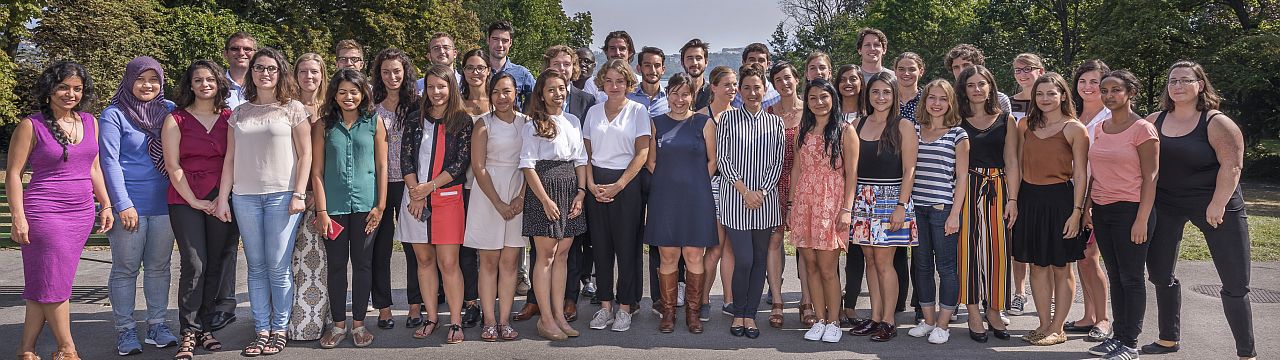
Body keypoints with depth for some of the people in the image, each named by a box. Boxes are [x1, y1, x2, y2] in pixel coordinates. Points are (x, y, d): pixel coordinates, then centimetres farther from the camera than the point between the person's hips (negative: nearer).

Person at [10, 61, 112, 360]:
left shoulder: (90, 123, 10)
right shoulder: (31, 125, -5)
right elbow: (13, 173, -5)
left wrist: (105, 205, 13)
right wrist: (18, 218, -12)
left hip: (82, 214, 5)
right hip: (45, 213, -5)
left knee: (43, 285, 9)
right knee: (54, 285, 0)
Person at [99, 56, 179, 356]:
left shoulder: (169, 110, 8)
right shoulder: (114, 115, -4)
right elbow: (109, 161, -9)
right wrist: (123, 204, -14)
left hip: (163, 202, 4)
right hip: (130, 204, -4)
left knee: (159, 266, 10)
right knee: (126, 269, 3)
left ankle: (157, 324, 19)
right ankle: (125, 330, 11)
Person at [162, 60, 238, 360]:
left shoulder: (230, 119, 9)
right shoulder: (176, 120, 4)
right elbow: (172, 165, -1)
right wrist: (194, 201, -6)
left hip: (221, 199, 2)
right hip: (185, 200, -2)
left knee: (215, 265, 4)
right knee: (194, 264, -8)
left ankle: (204, 327, 15)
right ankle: (189, 334, -1)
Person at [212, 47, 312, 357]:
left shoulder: (293, 109, 3)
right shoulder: (240, 113, 13)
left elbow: (305, 155, 0)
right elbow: (230, 159, 13)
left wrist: (299, 195, -8)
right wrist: (223, 198, 7)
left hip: (282, 196, -3)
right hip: (245, 197, 4)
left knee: (278, 267, -3)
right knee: (256, 268, 6)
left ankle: (279, 330, 8)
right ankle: (261, 331, 13)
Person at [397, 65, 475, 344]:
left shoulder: (462, 121, 1)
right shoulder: (415, 119, 9)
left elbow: (461, 162, -5)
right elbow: (406, 158, 5)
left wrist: (429, 187, -10)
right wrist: (416, 194, -6)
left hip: (448, 197, -3)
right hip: (415, 197, 3)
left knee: (448, 262, -6)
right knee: (424, 260, 8)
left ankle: (455, 322, 0)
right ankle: (431, 318, 17)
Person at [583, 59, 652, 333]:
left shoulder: (638, 110, 1)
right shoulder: (593, 112, 11)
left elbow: (642, 154, -6)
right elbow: (587, 152, 10)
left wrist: (618, 185, -13)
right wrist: (591, 184, -5)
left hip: (627, 183, -3)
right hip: (597, 184, 3)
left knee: (626, 246, -1)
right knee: (601, 246, 5)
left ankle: (625, 306, 8)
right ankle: (605, 305, 14)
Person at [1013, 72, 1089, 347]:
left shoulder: (1074, 129, -4)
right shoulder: (1026, 125, 8)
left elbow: (1080, 174, -6)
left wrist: (1076, 211, -11)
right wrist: (1013, 201, 6)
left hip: (1060, 200, -4)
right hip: (1029, 199, 4)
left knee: (1061, 268, 5)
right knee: (1037, 266, 9)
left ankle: (1057, 329, 14)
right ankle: (1044, 324, 19)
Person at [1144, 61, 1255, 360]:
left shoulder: (1217, 124, -9)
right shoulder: (1153, 121, 4)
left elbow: (1231, 166, -16)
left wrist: (1217, 205, -22)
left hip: (1217, 207, -4)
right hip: (1166, 206, 4)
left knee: (1235, 284, -1)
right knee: (1160, 275, 9)